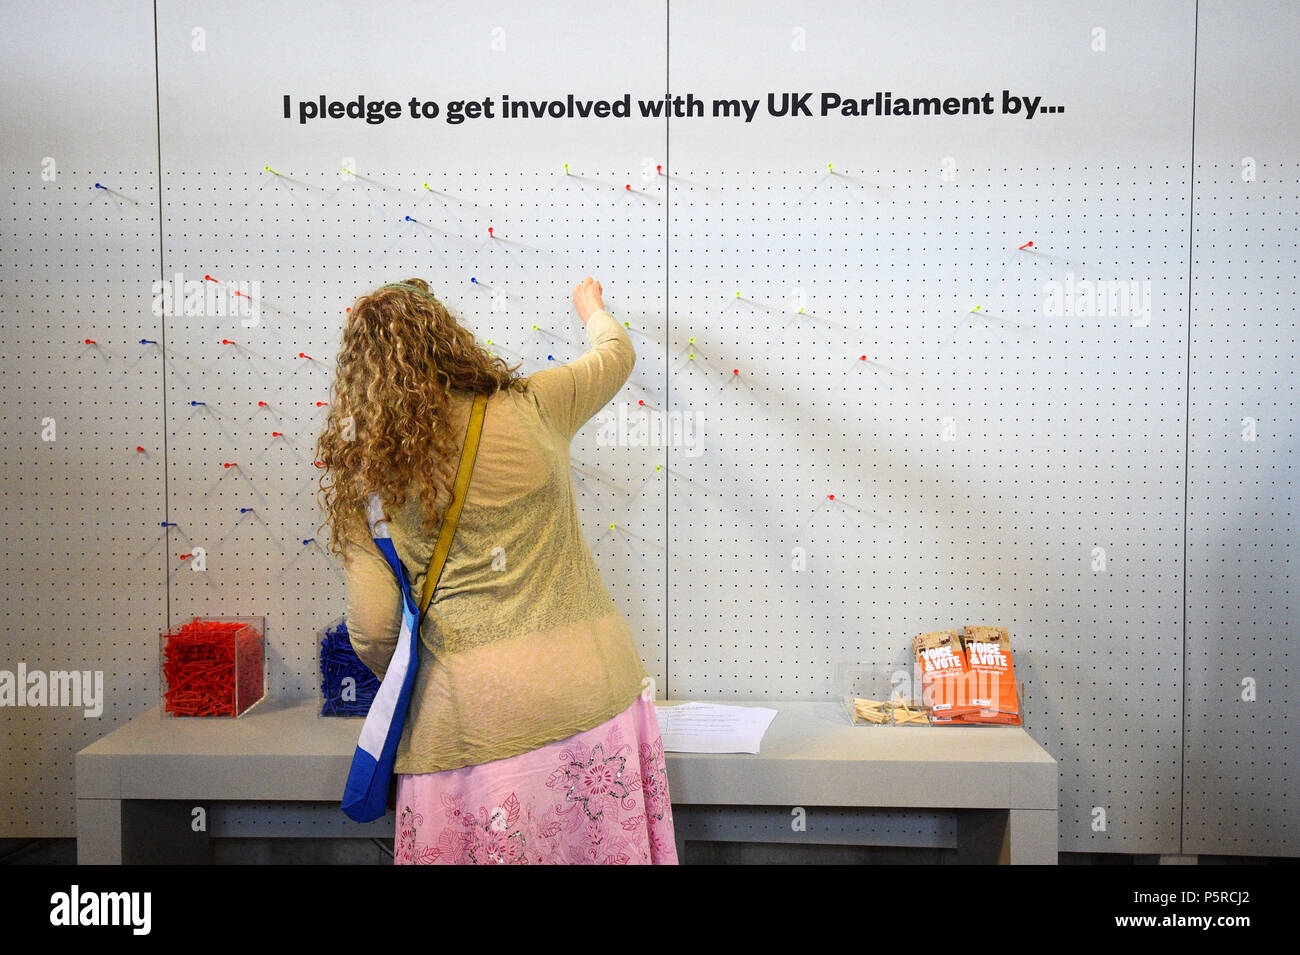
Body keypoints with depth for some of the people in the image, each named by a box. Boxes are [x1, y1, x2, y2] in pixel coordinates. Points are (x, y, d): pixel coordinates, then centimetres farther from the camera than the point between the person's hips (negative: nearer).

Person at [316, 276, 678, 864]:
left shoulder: (363, 469, -1)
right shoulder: (532, 407, 0)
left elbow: (373, 626, -2)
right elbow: (616, 352, 21)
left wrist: (401, 683, 19)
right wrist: (592, 309, 43)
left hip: (472, 717, -1)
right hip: (593, 688, 1)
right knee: (614, 844, 16)